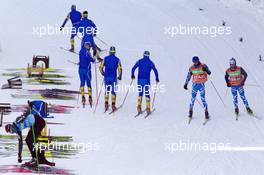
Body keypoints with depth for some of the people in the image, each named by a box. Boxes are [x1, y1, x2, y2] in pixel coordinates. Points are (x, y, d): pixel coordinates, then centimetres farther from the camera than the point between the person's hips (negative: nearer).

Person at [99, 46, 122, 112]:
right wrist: (119, 77, 8)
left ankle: (106, 104, 7)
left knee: (107, 91, 12)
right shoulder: (117, 59, -3)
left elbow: (101, 67, 1)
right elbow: (120, 69, -6)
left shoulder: (105, 58, 1)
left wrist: (103, 73, 18)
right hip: (113, 77, -1)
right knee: (113, 91, 4)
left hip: (106, 77, 1)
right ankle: (113, 105, -1)